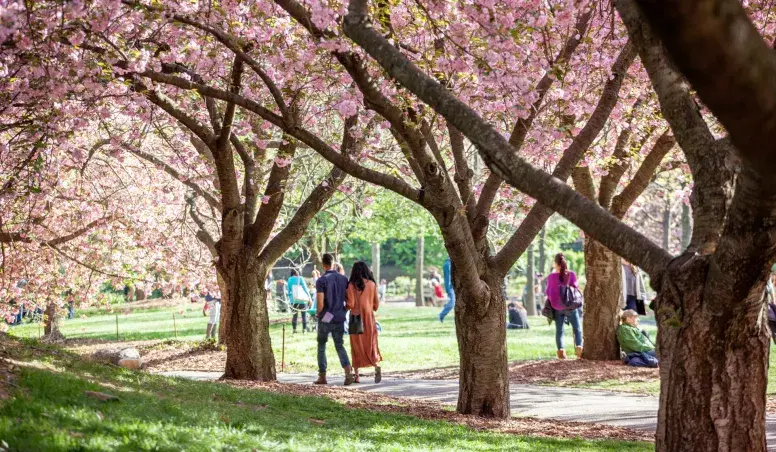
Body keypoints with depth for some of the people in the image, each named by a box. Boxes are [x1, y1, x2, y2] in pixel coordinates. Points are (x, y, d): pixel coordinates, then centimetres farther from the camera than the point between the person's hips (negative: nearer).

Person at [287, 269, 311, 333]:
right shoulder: (300, 279, -7)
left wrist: (289, 298, 18)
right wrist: (309, 297, -2)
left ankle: (294, 329, 7)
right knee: (304, 315, 5)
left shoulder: (290, 280, 3)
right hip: (302, 299, -3)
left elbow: (289, 290, 8)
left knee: (295, 315, 9)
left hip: (293, 300, 3)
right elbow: (305, 288, -6)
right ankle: (304, 329, 2)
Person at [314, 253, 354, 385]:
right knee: (339, 346, 10)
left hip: (326, 319, -4)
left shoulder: (321, 280, -12)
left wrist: (318, 313, 4)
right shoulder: (343, 279, 2)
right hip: (339, 318, 4)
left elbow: (320, 303, -15)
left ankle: (322, 376, 13)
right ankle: (348, 372, -10)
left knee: (321, 347, 11)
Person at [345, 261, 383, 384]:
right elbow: (376, 304, 5)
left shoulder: (352, 285, -9)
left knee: (357, 346, 7)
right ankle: (376, 366, -17)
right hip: (369, 317, 2)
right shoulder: (372, 284, 0)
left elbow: (351, 304, -13)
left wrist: (346, 307, 9)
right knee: (371, 345, 8)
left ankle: (356, 375, 8)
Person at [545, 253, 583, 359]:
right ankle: (579, 346, -11)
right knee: (577, 328, 7)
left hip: (557, 307, 1)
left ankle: (561, 350, 1)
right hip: (570, 306, -1)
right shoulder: (571, 274, -8)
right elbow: (576, 288, -4)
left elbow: (548, 292, -1)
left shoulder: (551, 277, -7)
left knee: (559, 330, 11)